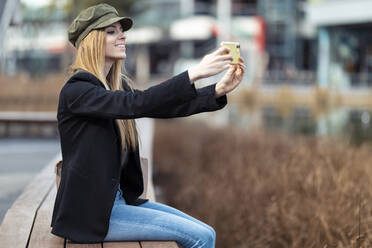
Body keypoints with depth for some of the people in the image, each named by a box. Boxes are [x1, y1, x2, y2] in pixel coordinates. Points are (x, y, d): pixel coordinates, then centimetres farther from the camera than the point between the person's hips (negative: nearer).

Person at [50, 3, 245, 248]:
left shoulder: (119, 85, 12)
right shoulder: (76, 90, -14)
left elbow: (164, 106, 1)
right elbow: (134, 104, -29)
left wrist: (219, 90, -13)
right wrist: (193, 74, -34)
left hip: (120, 198, 9)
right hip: (92, 212, -9)